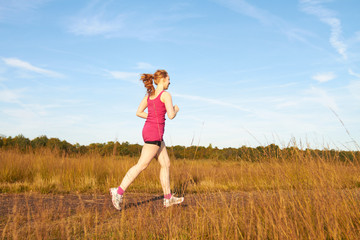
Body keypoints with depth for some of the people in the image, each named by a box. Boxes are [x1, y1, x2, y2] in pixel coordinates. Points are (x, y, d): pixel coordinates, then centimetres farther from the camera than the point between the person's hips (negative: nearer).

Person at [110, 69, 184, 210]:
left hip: (148, 130, 9)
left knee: (166, 164, 12)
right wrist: (176, 109, 6)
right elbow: (171, 115, -16)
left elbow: (138, 112, 14)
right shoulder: (165, 95, -9)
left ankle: (168, 198, 14)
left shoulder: (149, 94, 15)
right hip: (155, 133, -9)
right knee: (142, 165, -7)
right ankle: (118, 191, -8)